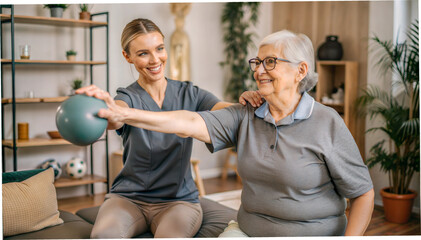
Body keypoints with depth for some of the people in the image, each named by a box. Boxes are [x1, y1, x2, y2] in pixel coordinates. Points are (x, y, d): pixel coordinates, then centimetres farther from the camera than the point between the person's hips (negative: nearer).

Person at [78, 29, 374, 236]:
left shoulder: (327, 124, -11)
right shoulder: (246, 116, -1)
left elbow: (364, 194, -6)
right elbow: (191, 123, -13)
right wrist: (123, 113, -23)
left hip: (312, 233, -3)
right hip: (248, 229, 3)